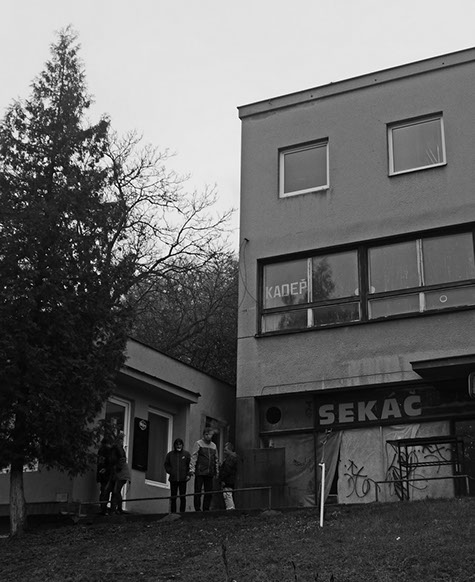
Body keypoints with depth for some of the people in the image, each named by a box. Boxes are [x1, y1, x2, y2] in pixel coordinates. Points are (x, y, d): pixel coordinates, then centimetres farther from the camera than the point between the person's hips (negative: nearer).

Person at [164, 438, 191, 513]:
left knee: (182, 497, -1)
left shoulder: (186, 454, 5)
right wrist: (170, 471, 1)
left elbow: (190, 465, 7)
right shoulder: (170, 454, 9)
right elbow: (166, 464, 16)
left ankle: (182, 512, 4)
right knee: (173, 497, 4)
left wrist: (188, 474, -3)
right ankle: (173, 512, 9)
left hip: (183, 479, -1)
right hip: (173, 479, 1)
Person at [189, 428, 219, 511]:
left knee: (209, 492, 5)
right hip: (200, 472, -5)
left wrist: (217, 471, 18)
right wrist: (192, 469, -12)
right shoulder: (198, 444, 1)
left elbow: (216, 460, 22)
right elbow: (193, 457, -4)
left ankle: (206, 509, 12)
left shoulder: (214, 446, 16)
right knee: (198, 492, -2)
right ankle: (197, 509, 3)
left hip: (210, 473, 5)